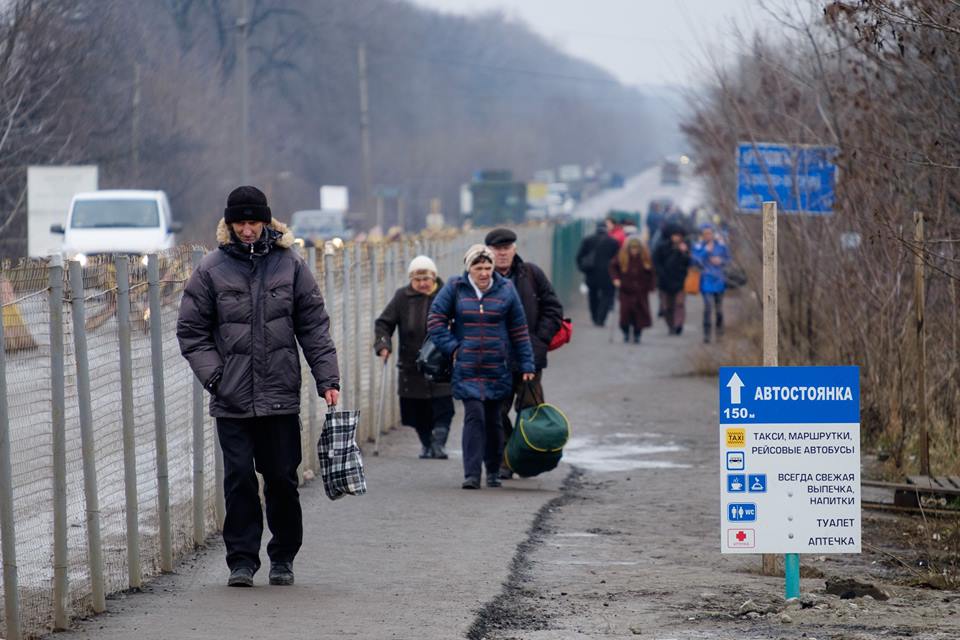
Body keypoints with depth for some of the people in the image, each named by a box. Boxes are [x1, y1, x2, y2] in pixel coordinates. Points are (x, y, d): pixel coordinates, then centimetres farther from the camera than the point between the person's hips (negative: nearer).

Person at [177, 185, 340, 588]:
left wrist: (327, 378, 0)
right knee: (239, 479, -3)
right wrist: (212, 375, -6)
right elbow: (191, 330, 6)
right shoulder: (212, 269, 3)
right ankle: (241, 559, 4)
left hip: (280, 396, 1)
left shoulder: (290, 265, 5)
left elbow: (314, 326, 8)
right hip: (232, 400, -1)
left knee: (282, 479, 5)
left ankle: (283, 557, 19)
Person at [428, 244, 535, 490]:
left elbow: (519, 330, 7)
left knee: (493, 419, 10)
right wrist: (452, 348, -6)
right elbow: (436, 320, 4)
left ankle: (493, 471, 25)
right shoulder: (455, 288, 0)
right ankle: (471, 474, -16)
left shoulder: (505, 290, 2)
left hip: (498, 368, 2)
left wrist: (527, 365, 5)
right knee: (474, 416, -14)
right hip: (467, 368, -2)